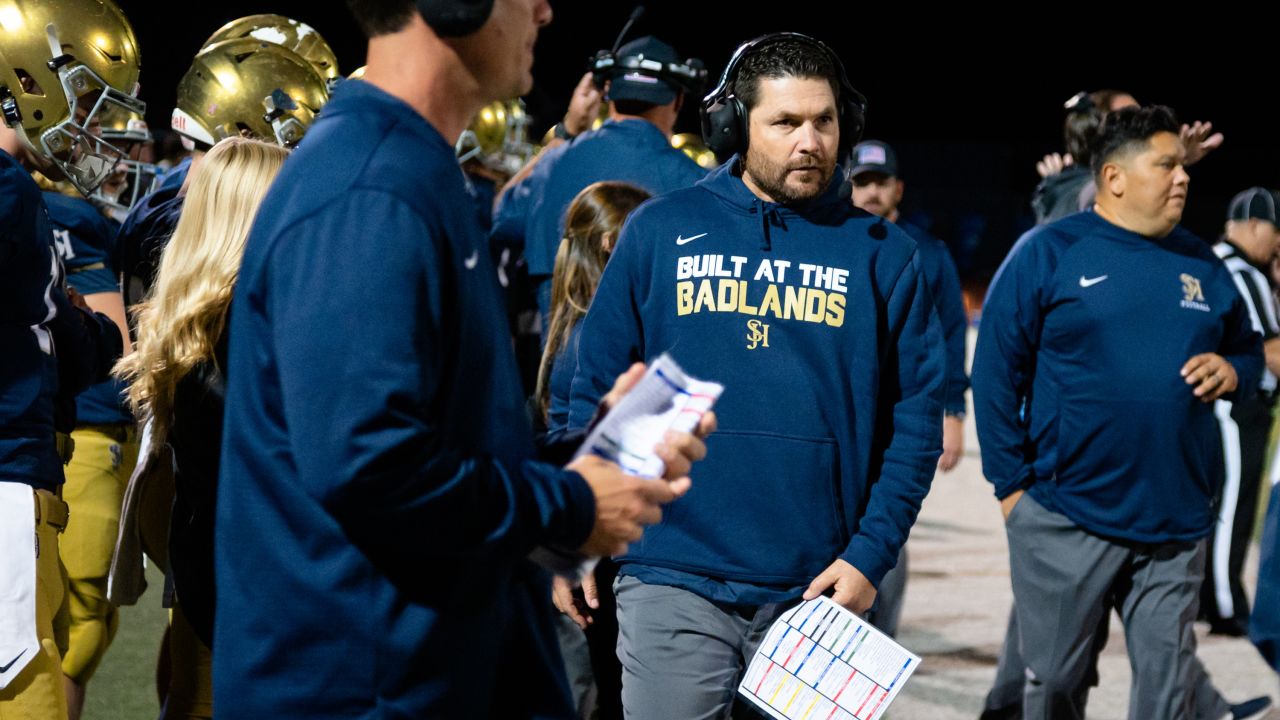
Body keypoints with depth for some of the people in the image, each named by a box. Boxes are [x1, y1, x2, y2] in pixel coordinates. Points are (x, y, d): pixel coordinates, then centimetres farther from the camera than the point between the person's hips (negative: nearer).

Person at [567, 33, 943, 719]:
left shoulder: (881, 253, 4)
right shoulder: (660, 230, 3)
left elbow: (916, 418, 3)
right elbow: (596, 388, 6)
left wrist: (869, 557, -6)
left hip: (820, 591, 1)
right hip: (673, 583, -1)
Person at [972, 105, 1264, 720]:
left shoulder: (1202, 265, 10)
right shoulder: (1046, 253, -3)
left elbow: (1248, 348, 22)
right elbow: (996, 373, -4)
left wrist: (1233, 371, -3)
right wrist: (1011, 483, -7)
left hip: (1177, 525, 4)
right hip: (1064, 522, -4)